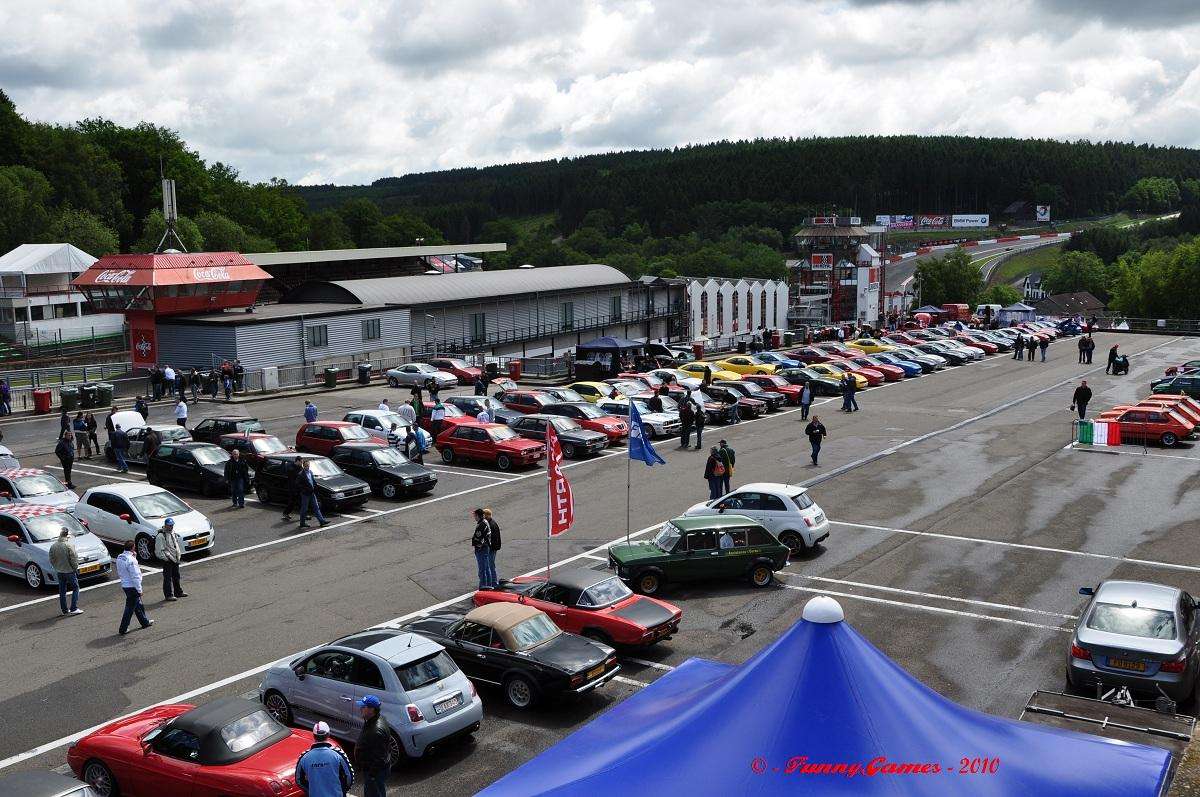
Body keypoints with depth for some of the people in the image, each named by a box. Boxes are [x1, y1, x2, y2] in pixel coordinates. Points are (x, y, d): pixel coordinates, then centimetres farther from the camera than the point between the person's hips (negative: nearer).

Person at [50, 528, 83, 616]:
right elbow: (73, 558, -16)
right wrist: (75, 568, -3)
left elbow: (51, 560, 6)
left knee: (62, 591, 13)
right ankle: (74, 608, 0)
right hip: (69, 571, -5)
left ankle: (64, 610, 18)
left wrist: (57, 568, 17)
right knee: (75, 588, 7)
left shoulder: (53, 546, 0)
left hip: (59, 572, 6)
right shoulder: (69, 545, -18)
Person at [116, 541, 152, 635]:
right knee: (130, 607, 2)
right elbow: (135, 577, -23)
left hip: (124, 584, 9)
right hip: (132, 586, -9)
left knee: (138, 605, 22)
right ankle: (123, 629, 8)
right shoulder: (131, 560, -25)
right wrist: (139, 590, -14)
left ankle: (145, 622, 36)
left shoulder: (119, 558, 2)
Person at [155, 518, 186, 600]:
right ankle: (169, 595, 4)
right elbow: (159, 550, -18)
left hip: (175, 559, 9)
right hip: (167, 560, -9)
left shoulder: (173, 532, 9)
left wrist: (178, 554, 15)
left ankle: (178, 592, 30)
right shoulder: (160, 536, -17)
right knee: (168, 578, -3)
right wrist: (166, 558, -18)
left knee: (176, 576, 18)